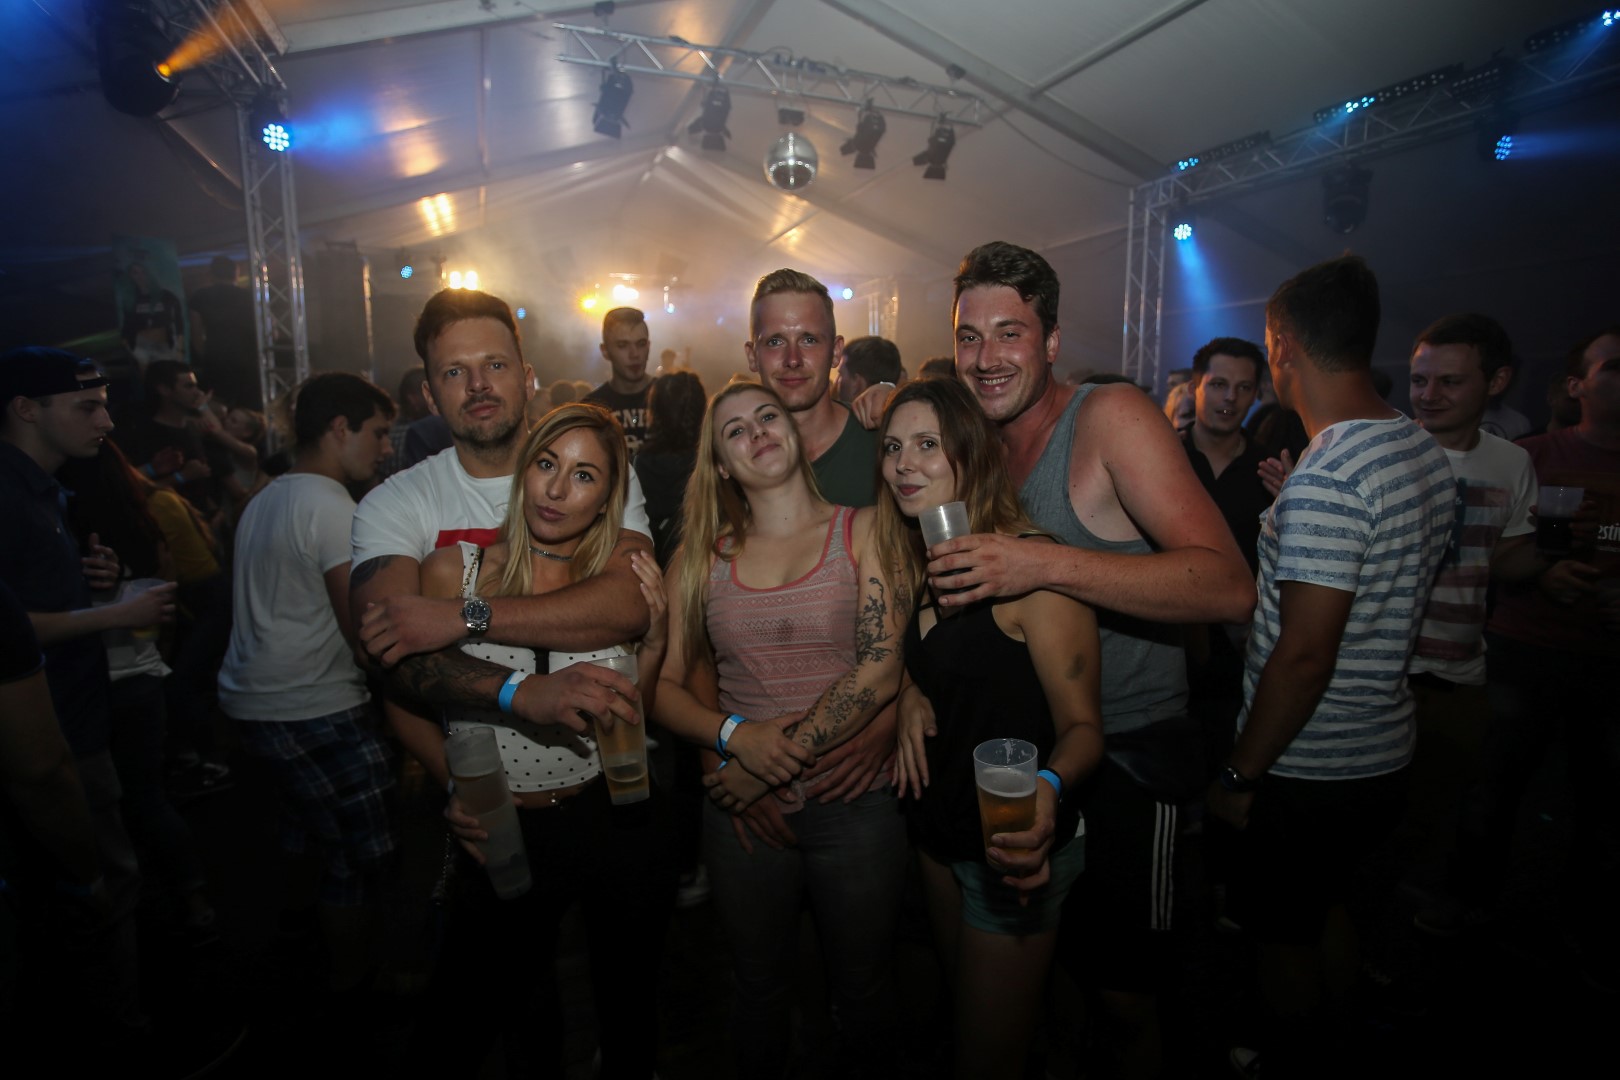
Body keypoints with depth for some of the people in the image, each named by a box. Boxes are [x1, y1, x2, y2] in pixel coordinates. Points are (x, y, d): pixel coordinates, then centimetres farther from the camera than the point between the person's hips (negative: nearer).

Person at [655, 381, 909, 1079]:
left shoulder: (863, 531, -4)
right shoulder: (700, 556, 3)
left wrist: (780, 757, -15)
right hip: (741, 810, 2)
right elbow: (667, 686, 2)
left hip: (856, 804, -1)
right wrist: (736, 735, -15)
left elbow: (879, 672, -13)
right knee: (759, 989, 22)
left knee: (862, 990, 18)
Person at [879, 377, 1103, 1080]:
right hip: (939, 830, 8)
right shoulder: (918, 562, 1)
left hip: (1012, 844, -7)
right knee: (961, 999, 29)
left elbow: (1081, 722, -21)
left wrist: (1047, 788, -39)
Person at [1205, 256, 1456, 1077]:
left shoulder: (1325, 480, -27)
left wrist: (1240, 774, -17)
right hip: (1386, 754, 9)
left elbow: (1305, 655, -27)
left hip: (1308, 771, -9)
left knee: (1283, 934, 13)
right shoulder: (1426, 452, 3)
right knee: (1327, 909, 27)